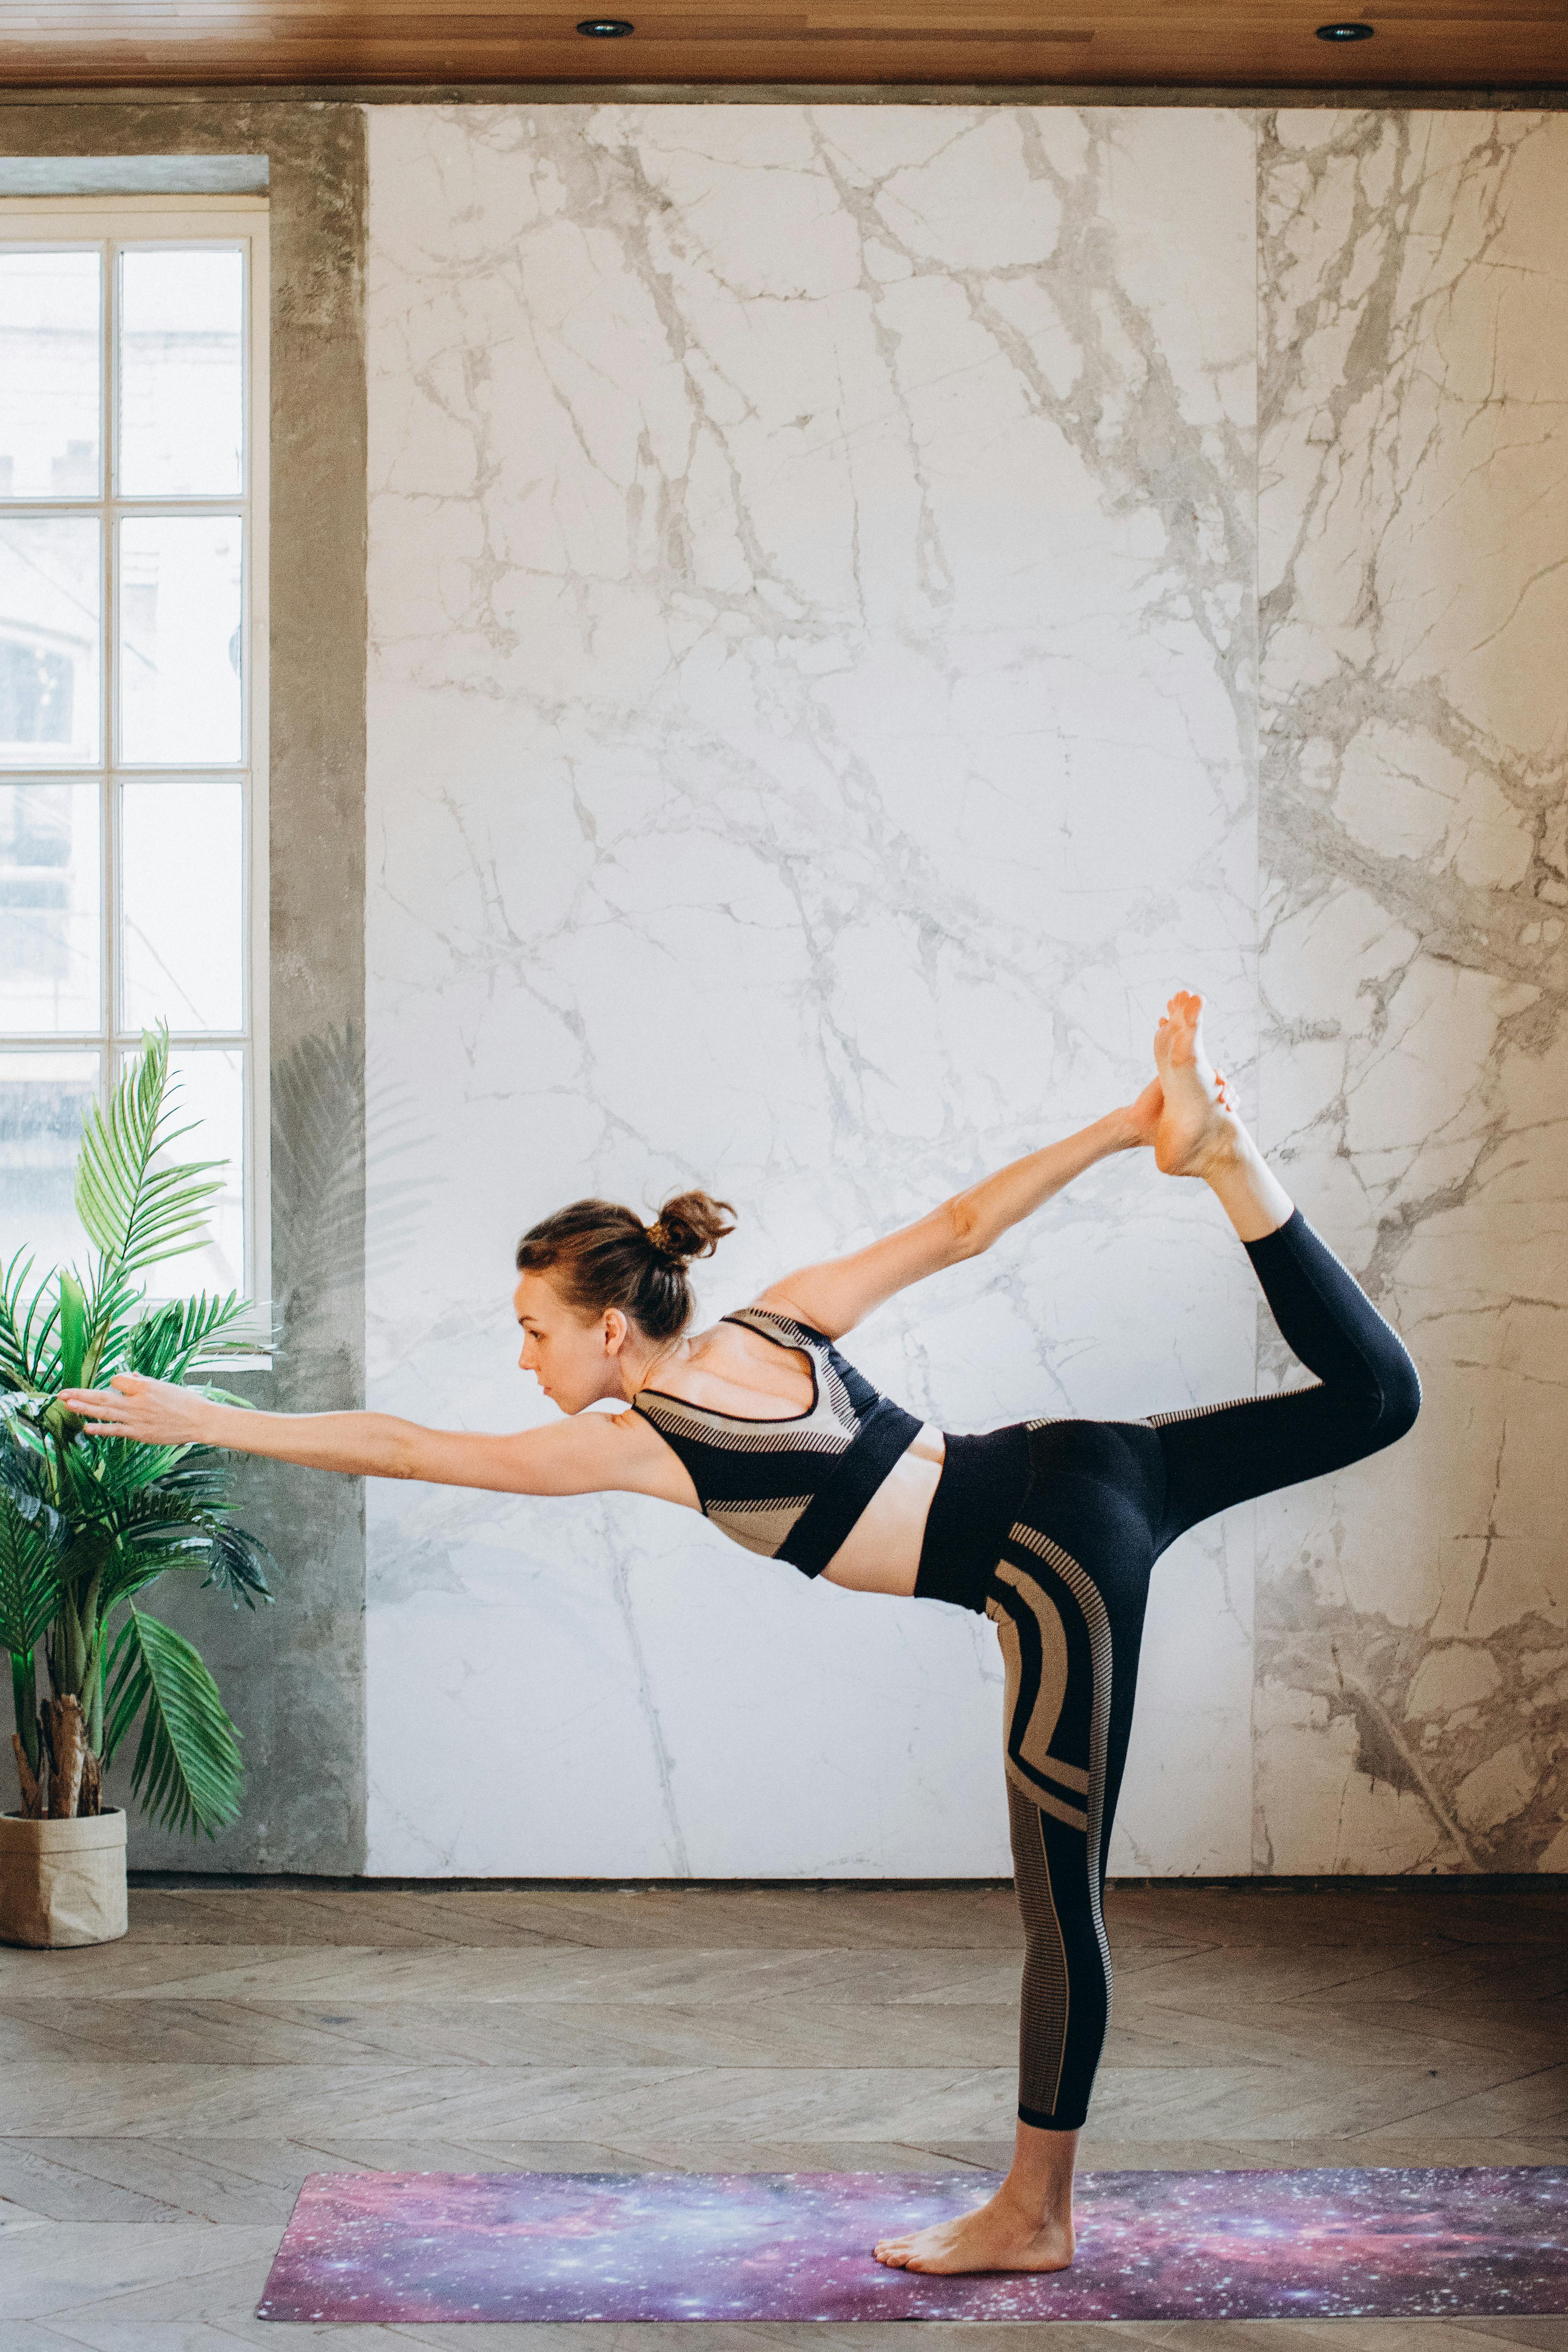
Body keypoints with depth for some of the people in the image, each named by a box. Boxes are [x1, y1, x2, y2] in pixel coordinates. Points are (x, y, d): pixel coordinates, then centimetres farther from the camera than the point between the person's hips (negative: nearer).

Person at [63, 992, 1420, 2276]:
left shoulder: (637, 1444, -6)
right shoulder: (782, 1321, 10)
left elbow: (404, 1448, -1)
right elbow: (963, 1224, 10)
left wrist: (202, 1422, 4)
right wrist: (1120, 1129, 13)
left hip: (1055, 1576, -7)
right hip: (1081, 1467, 7)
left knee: (1060, 1906, 2)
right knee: (1369, 1399, 19)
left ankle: (1034, 2218, 12)